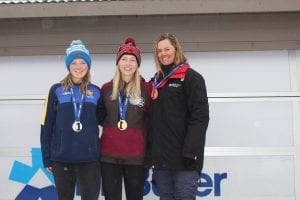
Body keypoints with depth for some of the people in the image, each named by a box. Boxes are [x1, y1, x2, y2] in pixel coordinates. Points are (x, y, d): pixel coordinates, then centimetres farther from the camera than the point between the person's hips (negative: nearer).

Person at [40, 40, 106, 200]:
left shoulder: (96, 92, 7)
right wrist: (46, 157, -2)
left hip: (90, 158, 1)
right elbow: (46, 126, 1)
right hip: (62, 158, -1)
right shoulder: (57, 90, 1)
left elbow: (103, 119, 16)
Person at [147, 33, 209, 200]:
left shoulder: (191, 77, -3)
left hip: (183, 157, -6)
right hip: (161, 156, 6)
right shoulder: (156, 81, 17)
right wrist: (150, 152, 11)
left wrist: (191, 152, -20)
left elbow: (200, 117, -12)